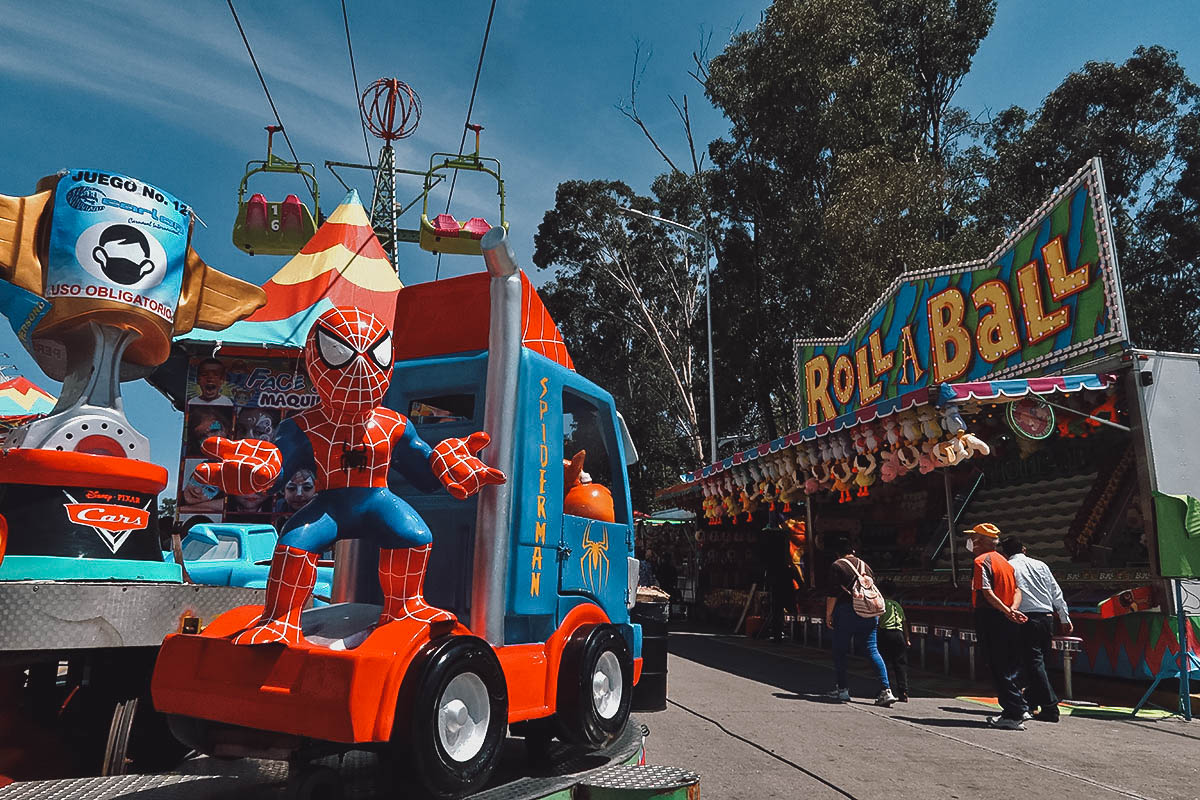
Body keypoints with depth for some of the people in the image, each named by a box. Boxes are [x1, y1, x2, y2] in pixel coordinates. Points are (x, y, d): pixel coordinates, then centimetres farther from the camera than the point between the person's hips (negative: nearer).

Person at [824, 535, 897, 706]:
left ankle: (843, 689, 10)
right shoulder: (865, 565, 15)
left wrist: (828, 615, -2)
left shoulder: (837, 566, -3)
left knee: (839, 651, 7)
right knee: (872, 650, 3)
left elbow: (833, 594, -9)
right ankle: (886, 690, -9)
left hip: (846, 611, -5)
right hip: (869, 613, 5)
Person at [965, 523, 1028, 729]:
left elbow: (987, 592, -21)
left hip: (990, 618, -8)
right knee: (1011, 667, 15)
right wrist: (1013, 609, -4)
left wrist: (1006, 611, -22)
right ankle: (1019, 709, 19)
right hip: (1009, 621, 8)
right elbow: (1017, 590, 11)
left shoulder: (981, 561, -9)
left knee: (999, 668, -4)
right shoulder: (1004, 561, 17)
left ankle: (1013, 715, -4)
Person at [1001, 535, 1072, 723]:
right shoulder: (1040, 565, 14)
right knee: (1038, 660, 16)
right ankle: (1031, 700, 27)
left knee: (1034, 663, -4)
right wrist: (1065, 618, 20)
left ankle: (1050, 708, -9)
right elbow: (1057, 593, 15)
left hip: (1027, 618, -6)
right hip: (1047, 617, 6)